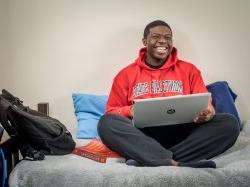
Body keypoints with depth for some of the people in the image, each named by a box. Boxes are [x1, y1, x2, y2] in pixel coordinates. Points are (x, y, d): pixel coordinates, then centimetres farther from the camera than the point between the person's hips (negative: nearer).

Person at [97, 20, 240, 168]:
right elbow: (111, 112, 11)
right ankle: (175, 164, -38)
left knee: (229, 123, -22)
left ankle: (145, 158, -30)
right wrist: (130, 111, -12)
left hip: (180, 133, 2)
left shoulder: (189, 70, 17)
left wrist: (207, 112, -13)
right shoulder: (126, 74, 14)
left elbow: (205, 104, 13)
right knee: (107, 122, -29)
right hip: (142, 135, -1)